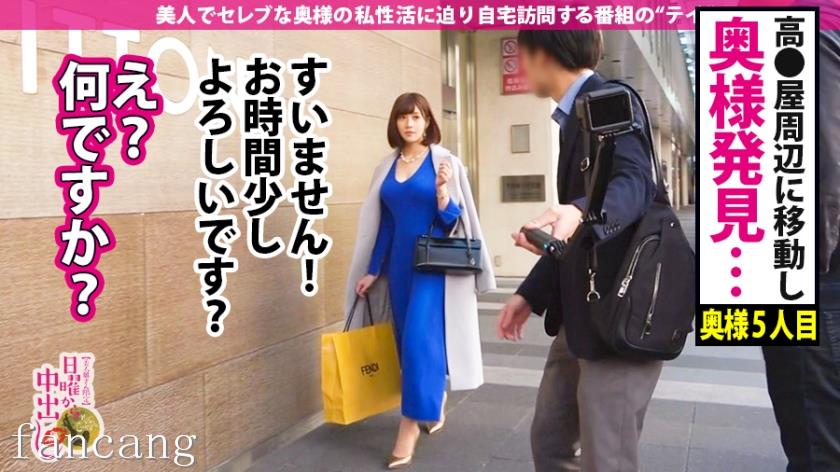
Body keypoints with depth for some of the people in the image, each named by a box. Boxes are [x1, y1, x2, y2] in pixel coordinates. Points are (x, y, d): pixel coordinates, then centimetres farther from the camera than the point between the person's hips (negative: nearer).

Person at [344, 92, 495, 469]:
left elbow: (451, 220, -8)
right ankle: (435, 401, 33)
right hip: (400, 263, 5)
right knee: (408, 340, 11)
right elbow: (383, 223, 12)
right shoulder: (387, 167, 9)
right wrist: (372, 271, 10)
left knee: (420, 338, -10)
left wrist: (442, 189, -26)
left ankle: (411, 425, -1)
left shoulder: (444, 161, -4)